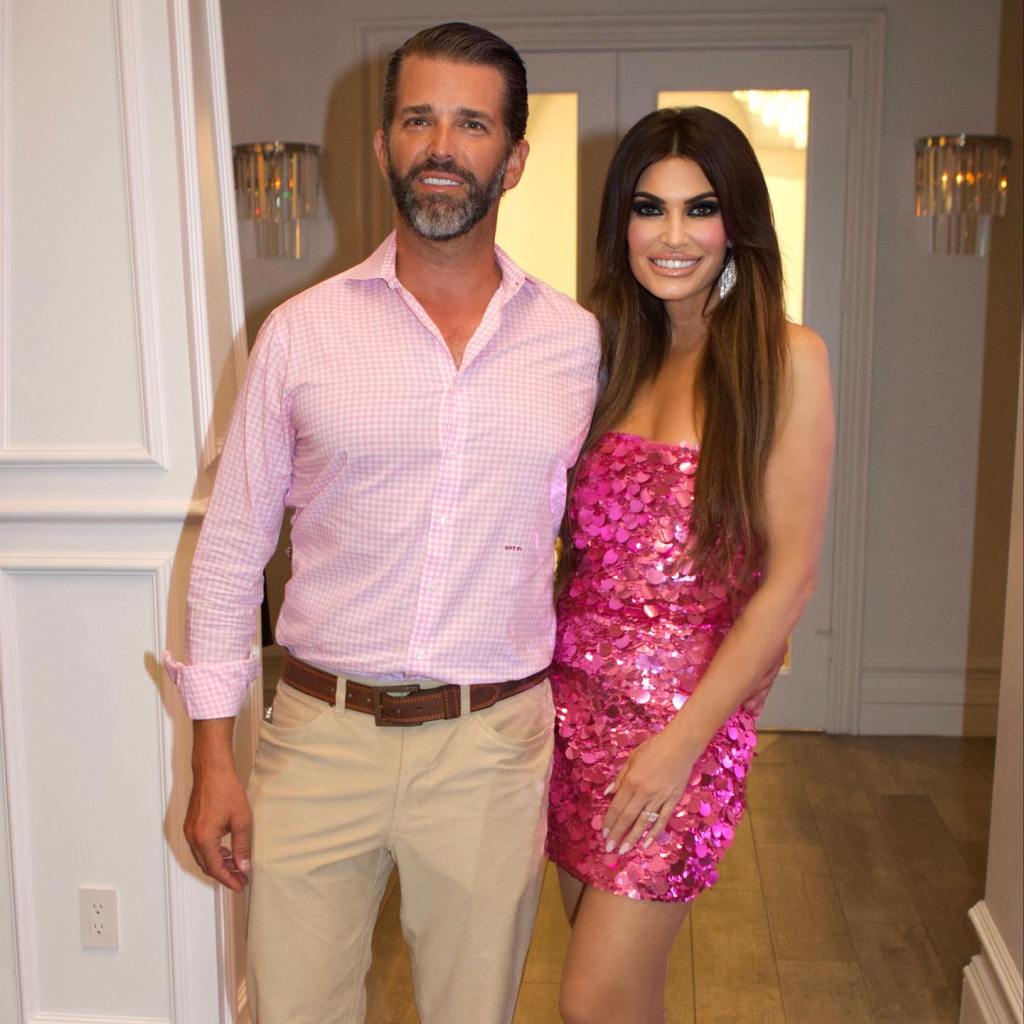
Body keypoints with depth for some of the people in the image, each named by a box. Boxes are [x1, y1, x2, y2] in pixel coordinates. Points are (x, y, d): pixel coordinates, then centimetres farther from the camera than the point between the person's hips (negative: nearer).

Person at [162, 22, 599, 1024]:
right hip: (319, 736, 0)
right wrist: (212, 757, 0)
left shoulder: (577, 343, 1)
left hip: (492, 748, 1)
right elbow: (230, 548, 2)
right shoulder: (301, 331, -2)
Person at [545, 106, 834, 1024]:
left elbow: (788, 579, -12)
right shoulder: (608, 348, 7)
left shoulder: (784, 358, -9)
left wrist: (683, 740, -14)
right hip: (575, 688, 5)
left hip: (689, 703, -5)